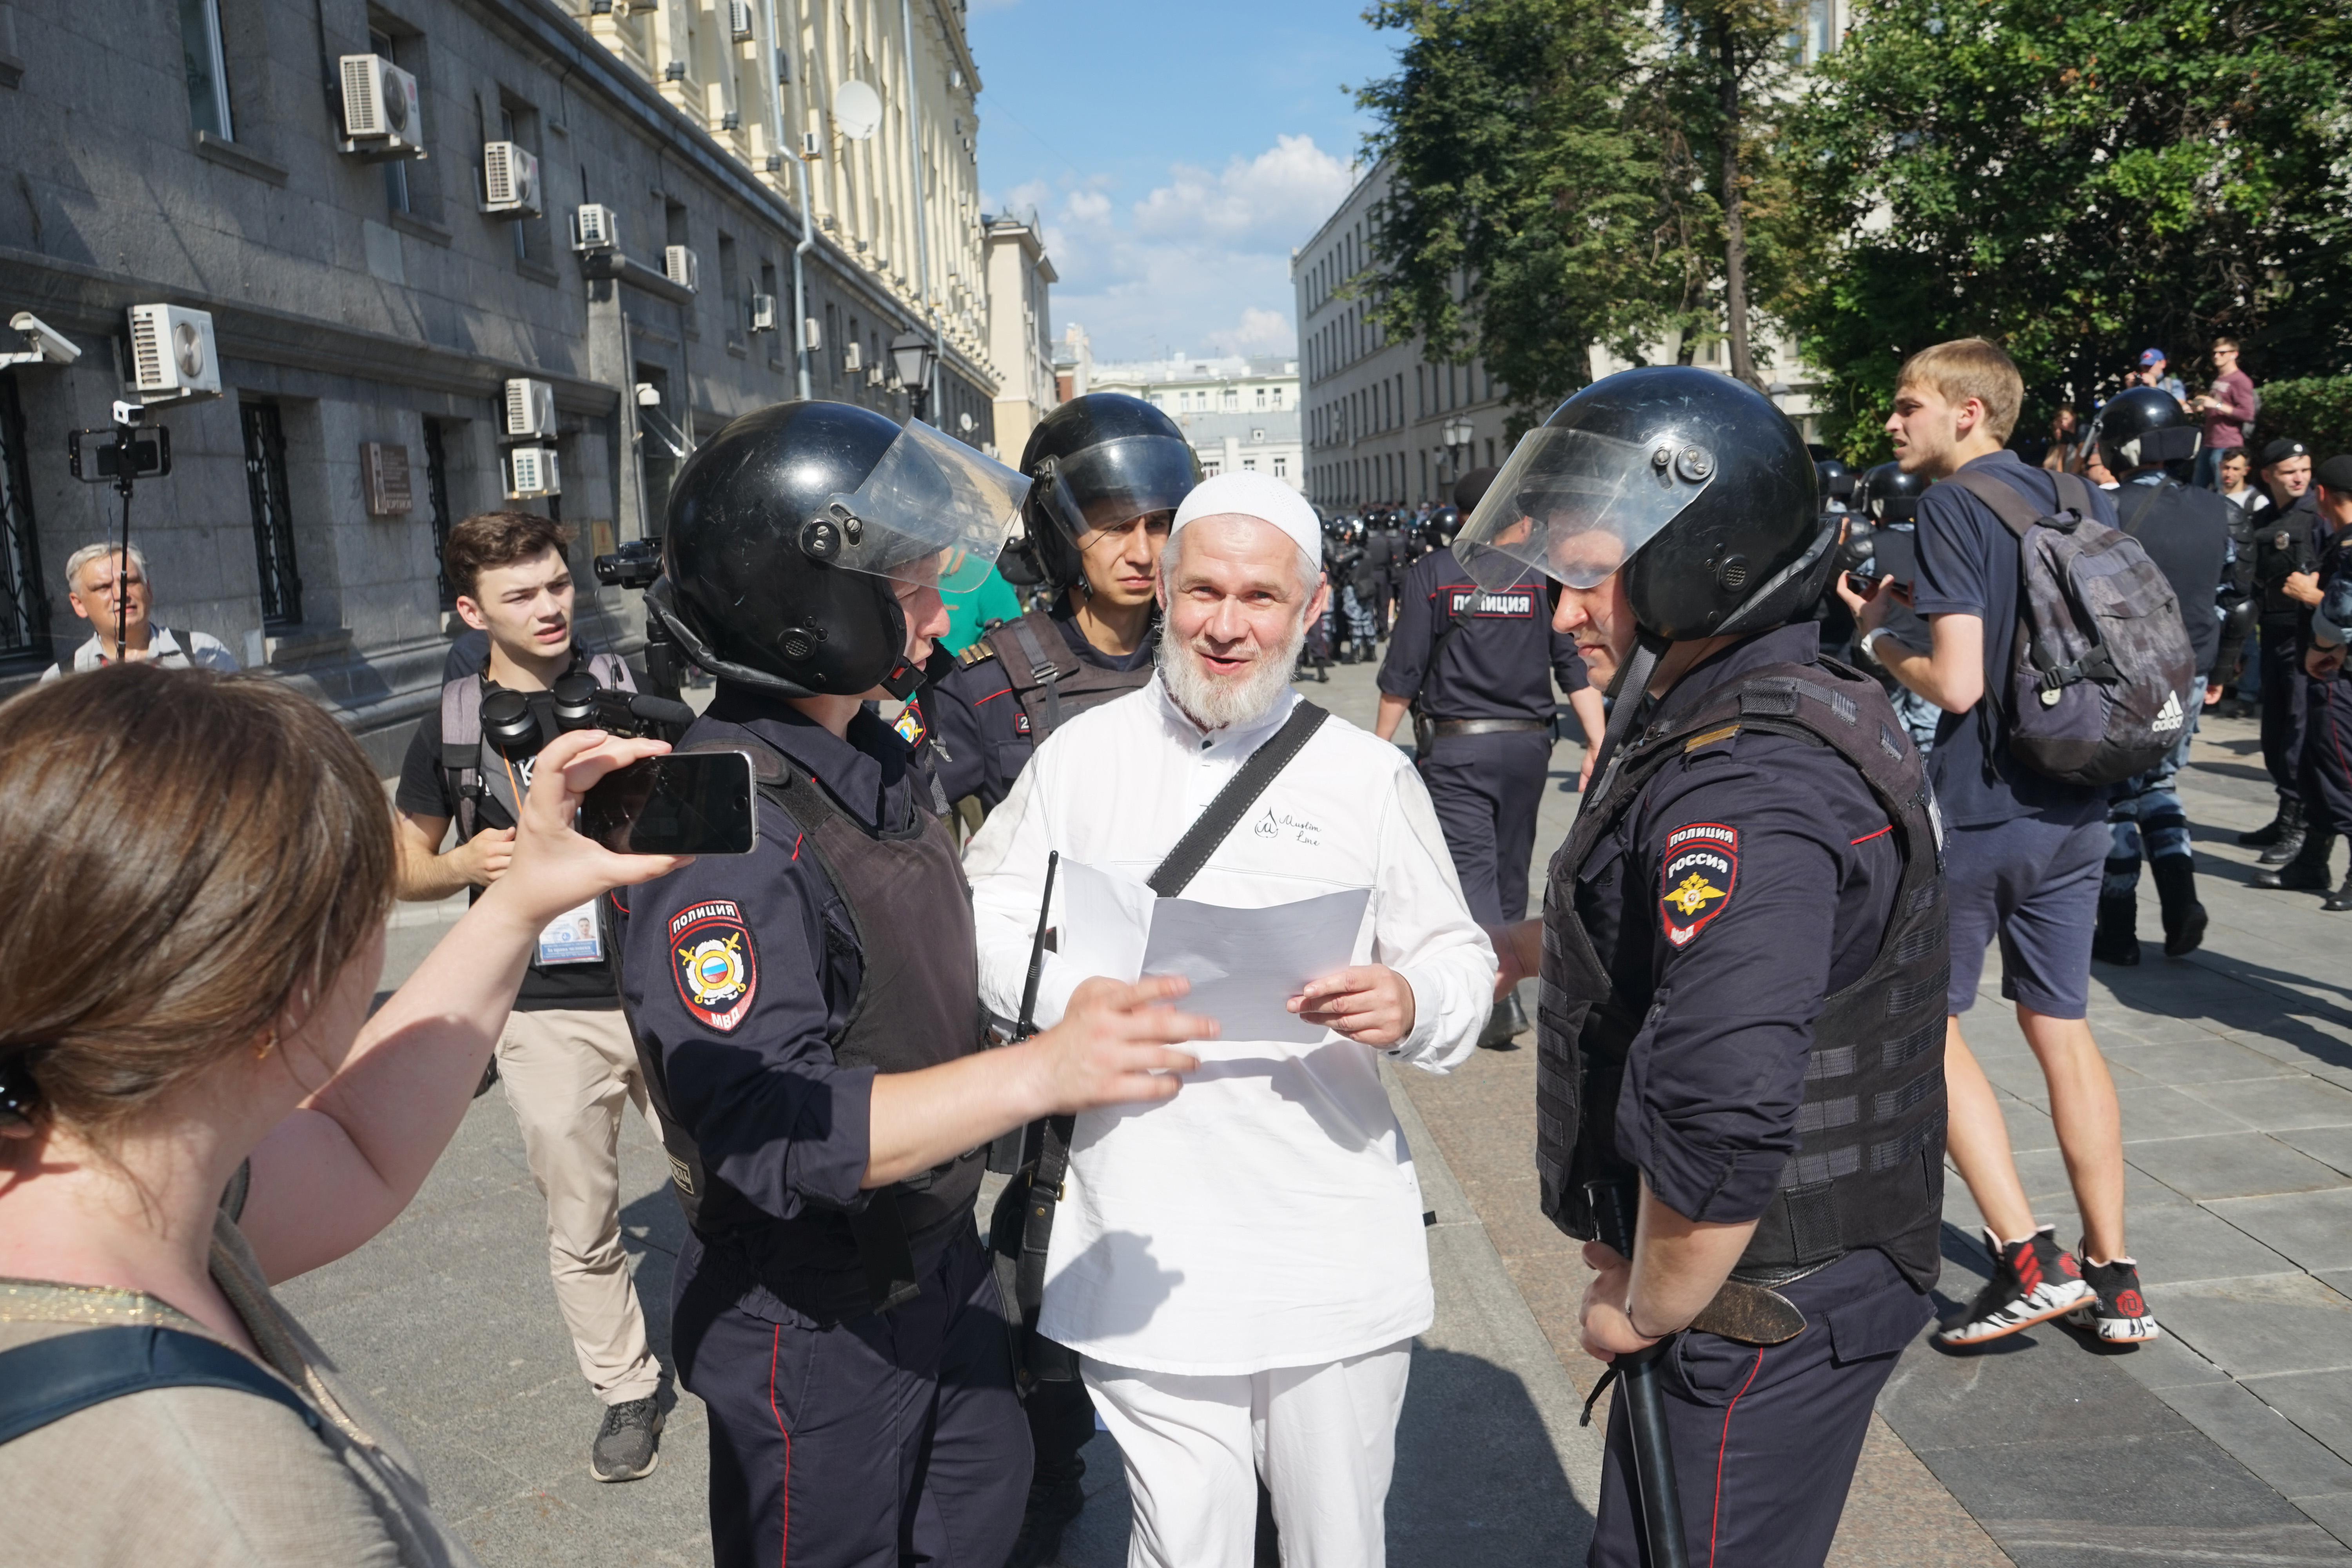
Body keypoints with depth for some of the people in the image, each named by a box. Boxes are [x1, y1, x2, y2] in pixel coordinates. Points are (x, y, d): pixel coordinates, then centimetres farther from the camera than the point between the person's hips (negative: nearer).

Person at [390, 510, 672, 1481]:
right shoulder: (453, 727, 3)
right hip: (547, 1015, 1)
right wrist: (465, 865, -9)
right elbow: (403, 866, 13)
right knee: (581, 1226, 10)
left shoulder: (629, 690, 2)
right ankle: (626, 1390, 29)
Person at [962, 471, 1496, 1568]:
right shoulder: (1081, 755, 2)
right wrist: (1069, 995, -10)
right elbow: (985, 913, 9)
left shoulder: (1369, 776, 0)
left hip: (1337, 1259, 0)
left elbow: (1460, 960, 4)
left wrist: (1411, 1005, -19)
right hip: (1145, 1261, 0)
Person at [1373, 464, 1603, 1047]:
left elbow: (1402, 675, -5)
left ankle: (1501, 997, -16)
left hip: (1455, 743, -3)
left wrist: (1379, 746, 3)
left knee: (1471, 868, -4)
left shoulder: (1431, 573, -3)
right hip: (1527, 742, 3)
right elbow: (1577, 666, -2)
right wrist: (1597, 746, -2)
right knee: (1511, 865, 16)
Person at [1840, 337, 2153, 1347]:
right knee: (2061, 1028, 15)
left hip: (1977, 810, -7)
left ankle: (2027, 1258, 4)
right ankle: (2114, 1280, 21)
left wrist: (1878, 638, -2)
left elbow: (1956, 683, -21)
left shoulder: (1953, 506, -13)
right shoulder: (2084, 502, 9)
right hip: (2077, 809, 7)